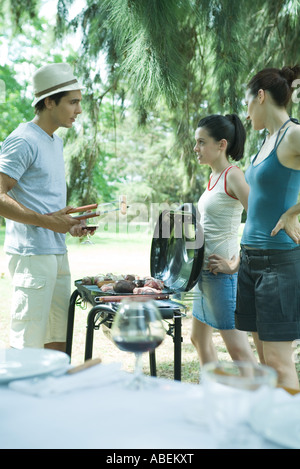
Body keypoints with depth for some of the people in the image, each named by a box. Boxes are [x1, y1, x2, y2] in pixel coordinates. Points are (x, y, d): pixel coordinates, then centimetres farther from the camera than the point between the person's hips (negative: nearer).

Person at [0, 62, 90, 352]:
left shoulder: (56, 141, 17)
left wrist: (70, 223, 10)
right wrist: (46, 221, -24)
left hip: (57, 252, 9)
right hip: (31, 254, -9)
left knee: (59, 338, 14)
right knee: (26, 343, -4)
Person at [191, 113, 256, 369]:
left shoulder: (233, 175, -15)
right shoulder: (214, 177, 13)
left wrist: (235, 264, -20)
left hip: (223, 272, -10)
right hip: (206, 270, 10)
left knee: (238, 347, -4)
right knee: (199, 338, 19)